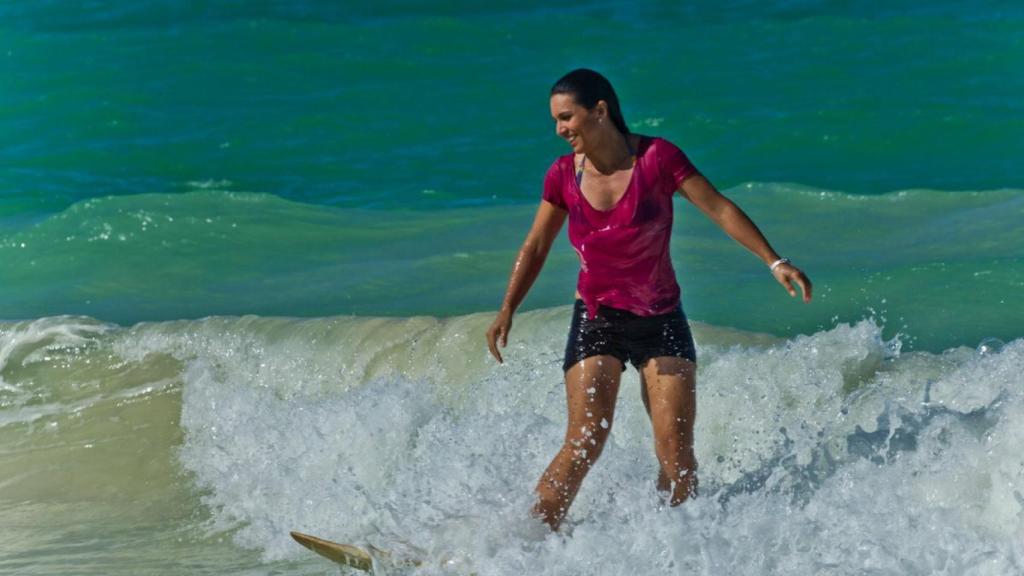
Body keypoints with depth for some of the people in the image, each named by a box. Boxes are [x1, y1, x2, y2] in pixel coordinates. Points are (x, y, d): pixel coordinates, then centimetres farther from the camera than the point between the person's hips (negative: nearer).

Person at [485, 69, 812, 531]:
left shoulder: (657, 158, -12)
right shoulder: (563, 176, -4)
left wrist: (774, 262, -16)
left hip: (661, 321, 0)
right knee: (583, 445, -13)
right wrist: (507, 310, -5)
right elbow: (535, 248, 6)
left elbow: (720, 209, -9)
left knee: (677, 455, -4)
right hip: (596, 320, 1)